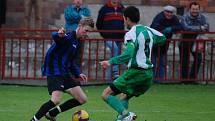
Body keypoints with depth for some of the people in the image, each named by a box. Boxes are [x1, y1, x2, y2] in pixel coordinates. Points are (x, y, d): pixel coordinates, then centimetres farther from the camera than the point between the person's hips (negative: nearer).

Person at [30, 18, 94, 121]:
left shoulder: (76, 42, 17)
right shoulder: (68, 37, -12)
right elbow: (55, 37, -37)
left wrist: (78, 73, 15)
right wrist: (59, 35, -60)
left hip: (65, 74, 9)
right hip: (54, 73, -9)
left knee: (82, 99, 7)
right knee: (56, 100, -26)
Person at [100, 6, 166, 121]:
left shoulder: (131, 34, -13)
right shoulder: (148, 30, 11)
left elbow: (128, 54, -27)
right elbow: (162, 39, 30)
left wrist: (110, 62, -25)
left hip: (135, 72, -8)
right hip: (148, 74, 8)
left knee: (106, 94, -5)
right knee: (124, 98, 25)